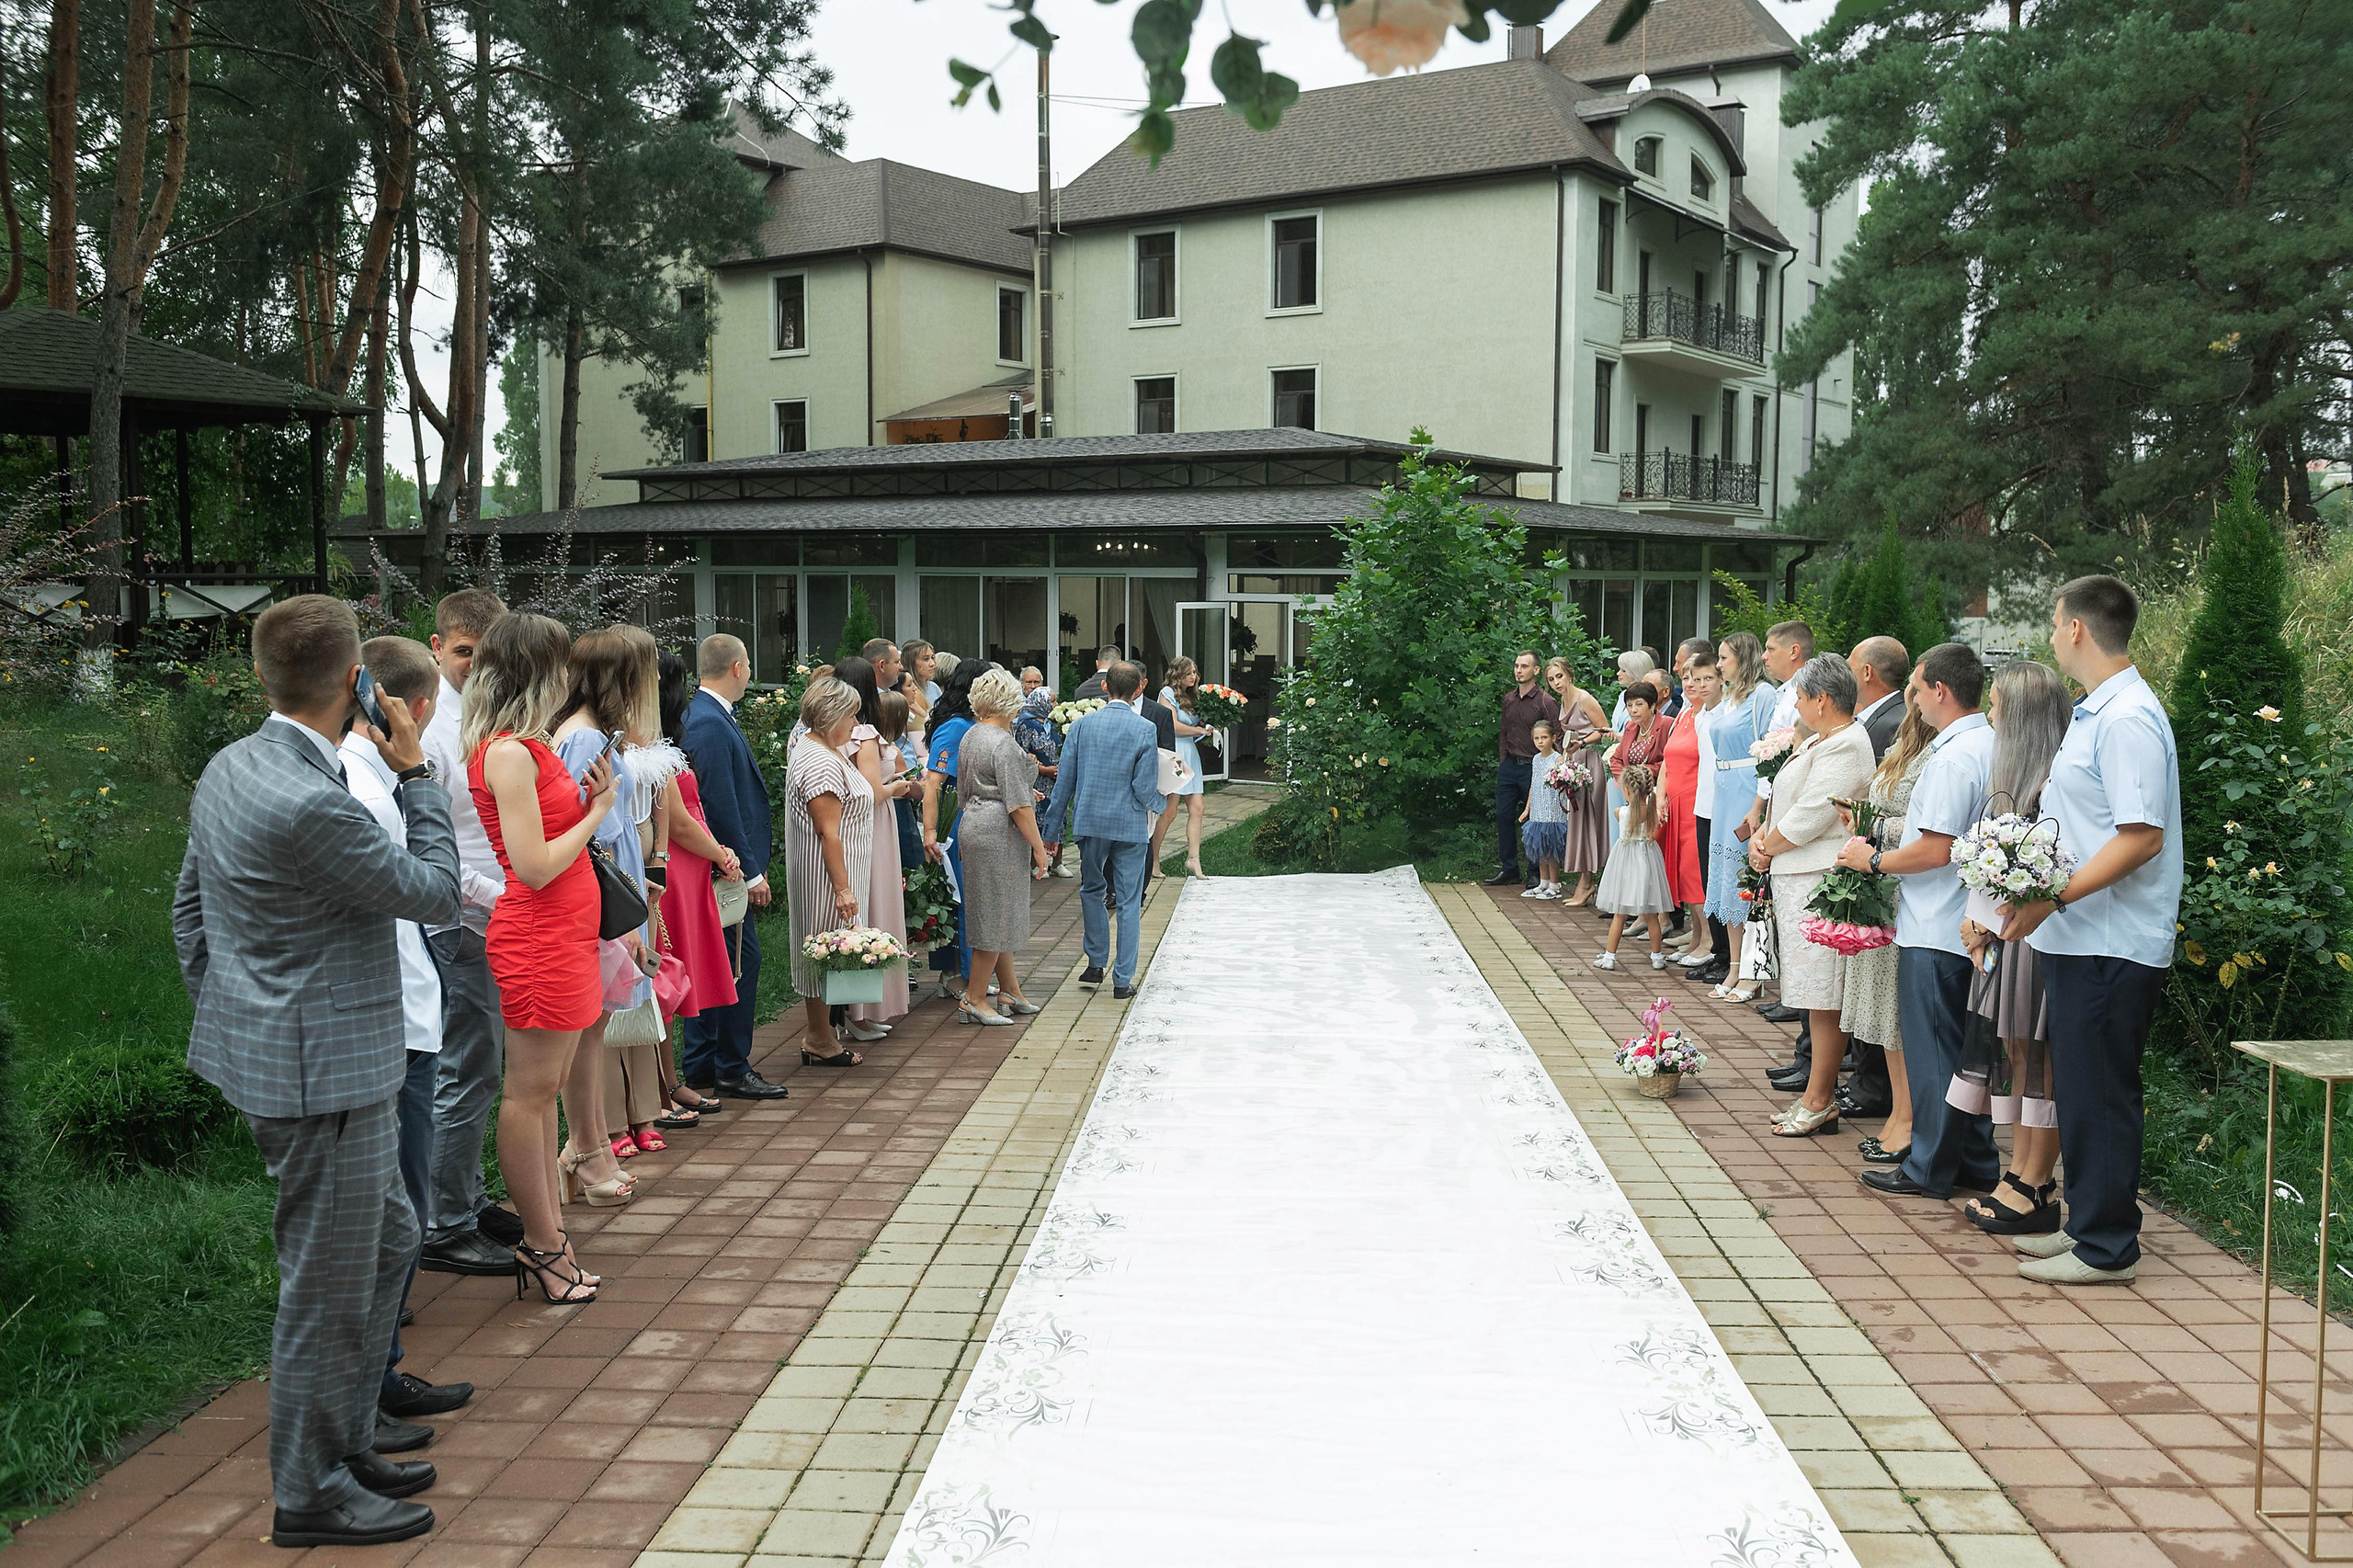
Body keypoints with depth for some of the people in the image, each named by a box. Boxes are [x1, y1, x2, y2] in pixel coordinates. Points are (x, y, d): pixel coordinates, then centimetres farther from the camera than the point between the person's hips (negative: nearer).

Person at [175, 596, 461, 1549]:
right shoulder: (312, 804, -26)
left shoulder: (229, 770, 6)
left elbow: (189, 910, 16)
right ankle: (312, 1493, 20)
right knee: (329, 1282, 4)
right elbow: (438, 894, -15)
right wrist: (413, 775, -8)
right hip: (318, 1069, -10)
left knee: (388, 1239, 22)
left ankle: (345, 1433, 35)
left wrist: (226, 1017, 24)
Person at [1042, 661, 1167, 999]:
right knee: (1128, 901, 6)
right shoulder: (1144, 730, -9)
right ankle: (1123, 980, 9)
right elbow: (1145, 787, -10)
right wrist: (1160, 803, 12)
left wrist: (1051, 826, 8)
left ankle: (1096, 963, 23)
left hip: (1090, 822, 2)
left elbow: (1065, 780, 0)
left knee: (1091, 890, 22)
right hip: (1131, 825, -2)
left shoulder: (1082, 725, -2)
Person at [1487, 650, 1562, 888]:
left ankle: (1535, 873, 8)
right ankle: (1509, 869, 16)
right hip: (1509, 766, 6)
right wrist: (1503, 760, 13)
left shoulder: (1545, 702, -9)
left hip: (1533, 768, -6)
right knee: (1504, 816, 6)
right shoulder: (1508, 699, 11)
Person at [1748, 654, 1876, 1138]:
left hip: (1821, 880, -11)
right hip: (1797, 878, 11)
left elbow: (1810, 816, -19)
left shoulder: (1845, 747, -15)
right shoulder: (1818, 740, 18)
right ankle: (1819, 1093, 17)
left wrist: (1769, 847, -5)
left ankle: (1819, 1102, -1)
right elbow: (1786, 800, 19)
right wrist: (1762, 838, 2)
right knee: (1814, 992, 12)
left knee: (1824, 995, -5)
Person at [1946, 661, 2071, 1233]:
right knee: (2015, 1054, 12)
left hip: (2036, 938, -9)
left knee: (2036, 1058, -2)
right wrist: (1978, 921, 6)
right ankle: (2017, 1179, 19)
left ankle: (2035, 1192, 6)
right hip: (2005, 934, 9)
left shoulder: (2055, 779, -16)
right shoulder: (2015, 772, 14)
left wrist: (1990, 923, -9)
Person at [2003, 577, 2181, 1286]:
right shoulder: (2096, 713, 13)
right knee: (2080, 1088, 17)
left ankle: (2106, 1247, 9)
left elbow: (2142, 836, -25)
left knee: (2099, 1094, -1)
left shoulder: (2128, 720, -19)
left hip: (2111, 946, -10)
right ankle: (2088, 1222, 28)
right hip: (2078, 937, 10)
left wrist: (2054, 898, -25)